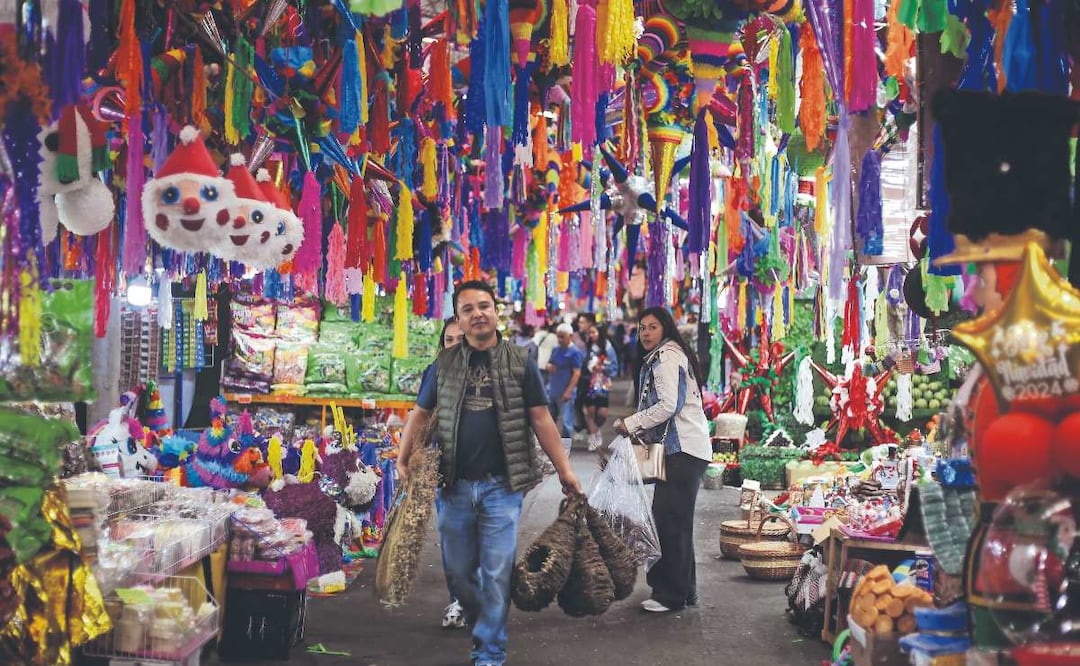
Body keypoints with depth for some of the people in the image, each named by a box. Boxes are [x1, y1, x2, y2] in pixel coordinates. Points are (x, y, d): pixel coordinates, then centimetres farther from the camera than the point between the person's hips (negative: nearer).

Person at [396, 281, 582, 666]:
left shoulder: (520, 363, 2)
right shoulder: (445, 364, 6)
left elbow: (541, 420, 2)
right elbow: (420, 415, 12)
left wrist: (564, 470, -2)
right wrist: (403, 461, 3)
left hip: (502, 486, -2)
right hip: (454, 485, 2)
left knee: (497, 573, -2)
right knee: (458, 572, 10)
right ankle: (483, 626, 34)